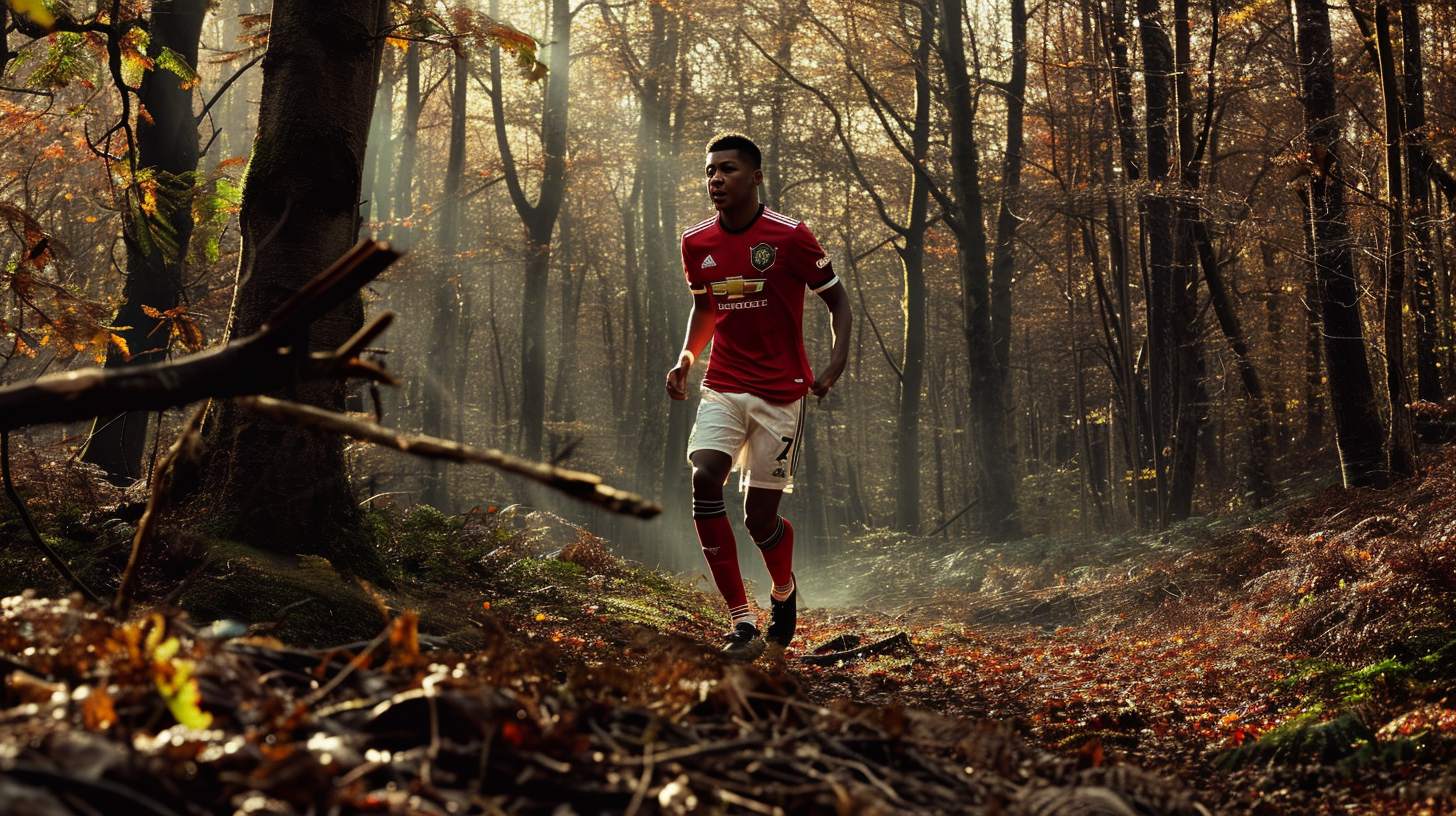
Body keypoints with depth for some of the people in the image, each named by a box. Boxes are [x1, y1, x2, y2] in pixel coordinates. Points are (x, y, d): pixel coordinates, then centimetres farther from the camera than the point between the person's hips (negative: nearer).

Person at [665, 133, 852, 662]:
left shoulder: (790, 236, -10)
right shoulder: (696, 244, 4)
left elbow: (837, 299, -1)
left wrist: (837, 361, -17)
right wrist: (686, 358, 4)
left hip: (781, 392, -3)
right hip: (723, 386, 3)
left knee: (760, 517, -2)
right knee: (704, 477, -22)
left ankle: (784, 590, 35)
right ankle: (742, 622, -15)